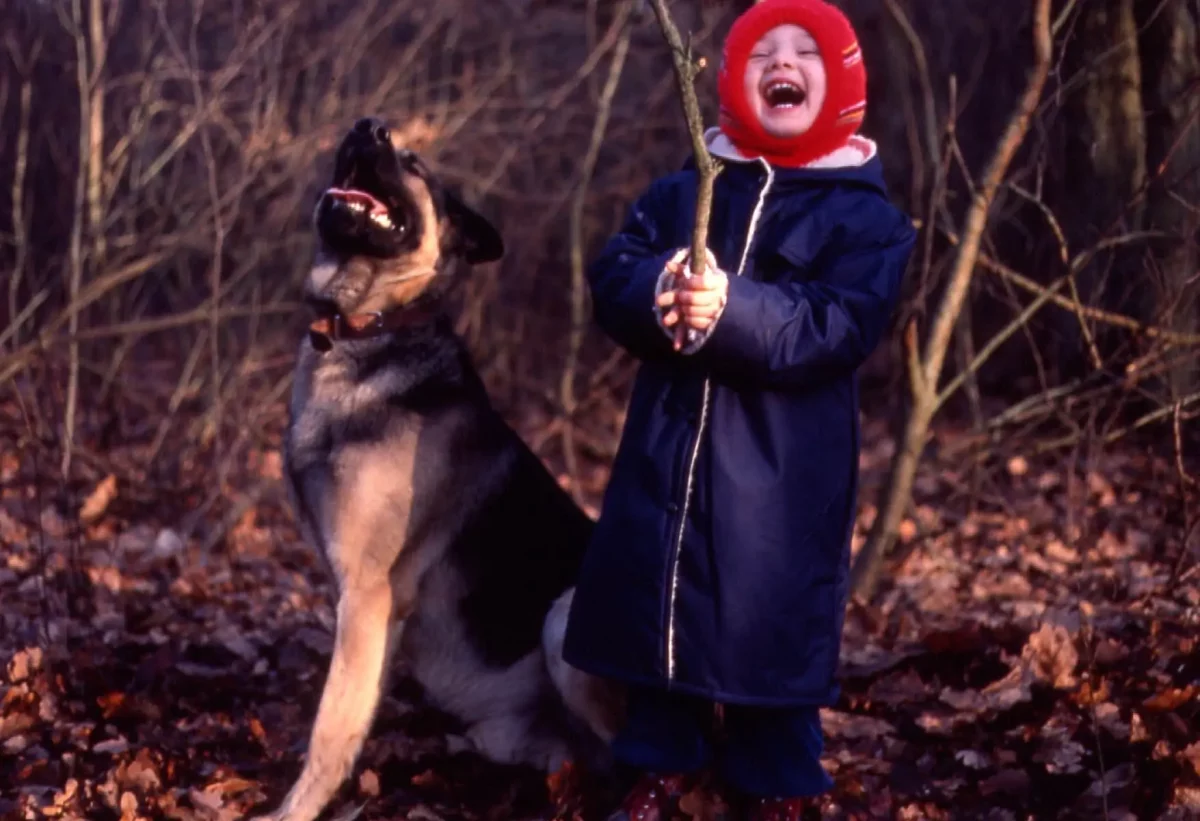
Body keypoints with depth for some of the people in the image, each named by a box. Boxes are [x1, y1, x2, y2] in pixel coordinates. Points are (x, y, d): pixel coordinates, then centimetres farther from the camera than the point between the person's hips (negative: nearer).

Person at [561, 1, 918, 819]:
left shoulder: (867, 213, -3)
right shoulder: (679, 191, 9)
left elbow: (842, 326, -16)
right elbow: (611, 277, -2)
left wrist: (732, 309, -31)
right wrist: (658, 294, -26)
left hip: (785, 473, -3)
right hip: (667, 452, 4)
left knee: (776, 630, 4)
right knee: (654, 608, 12)